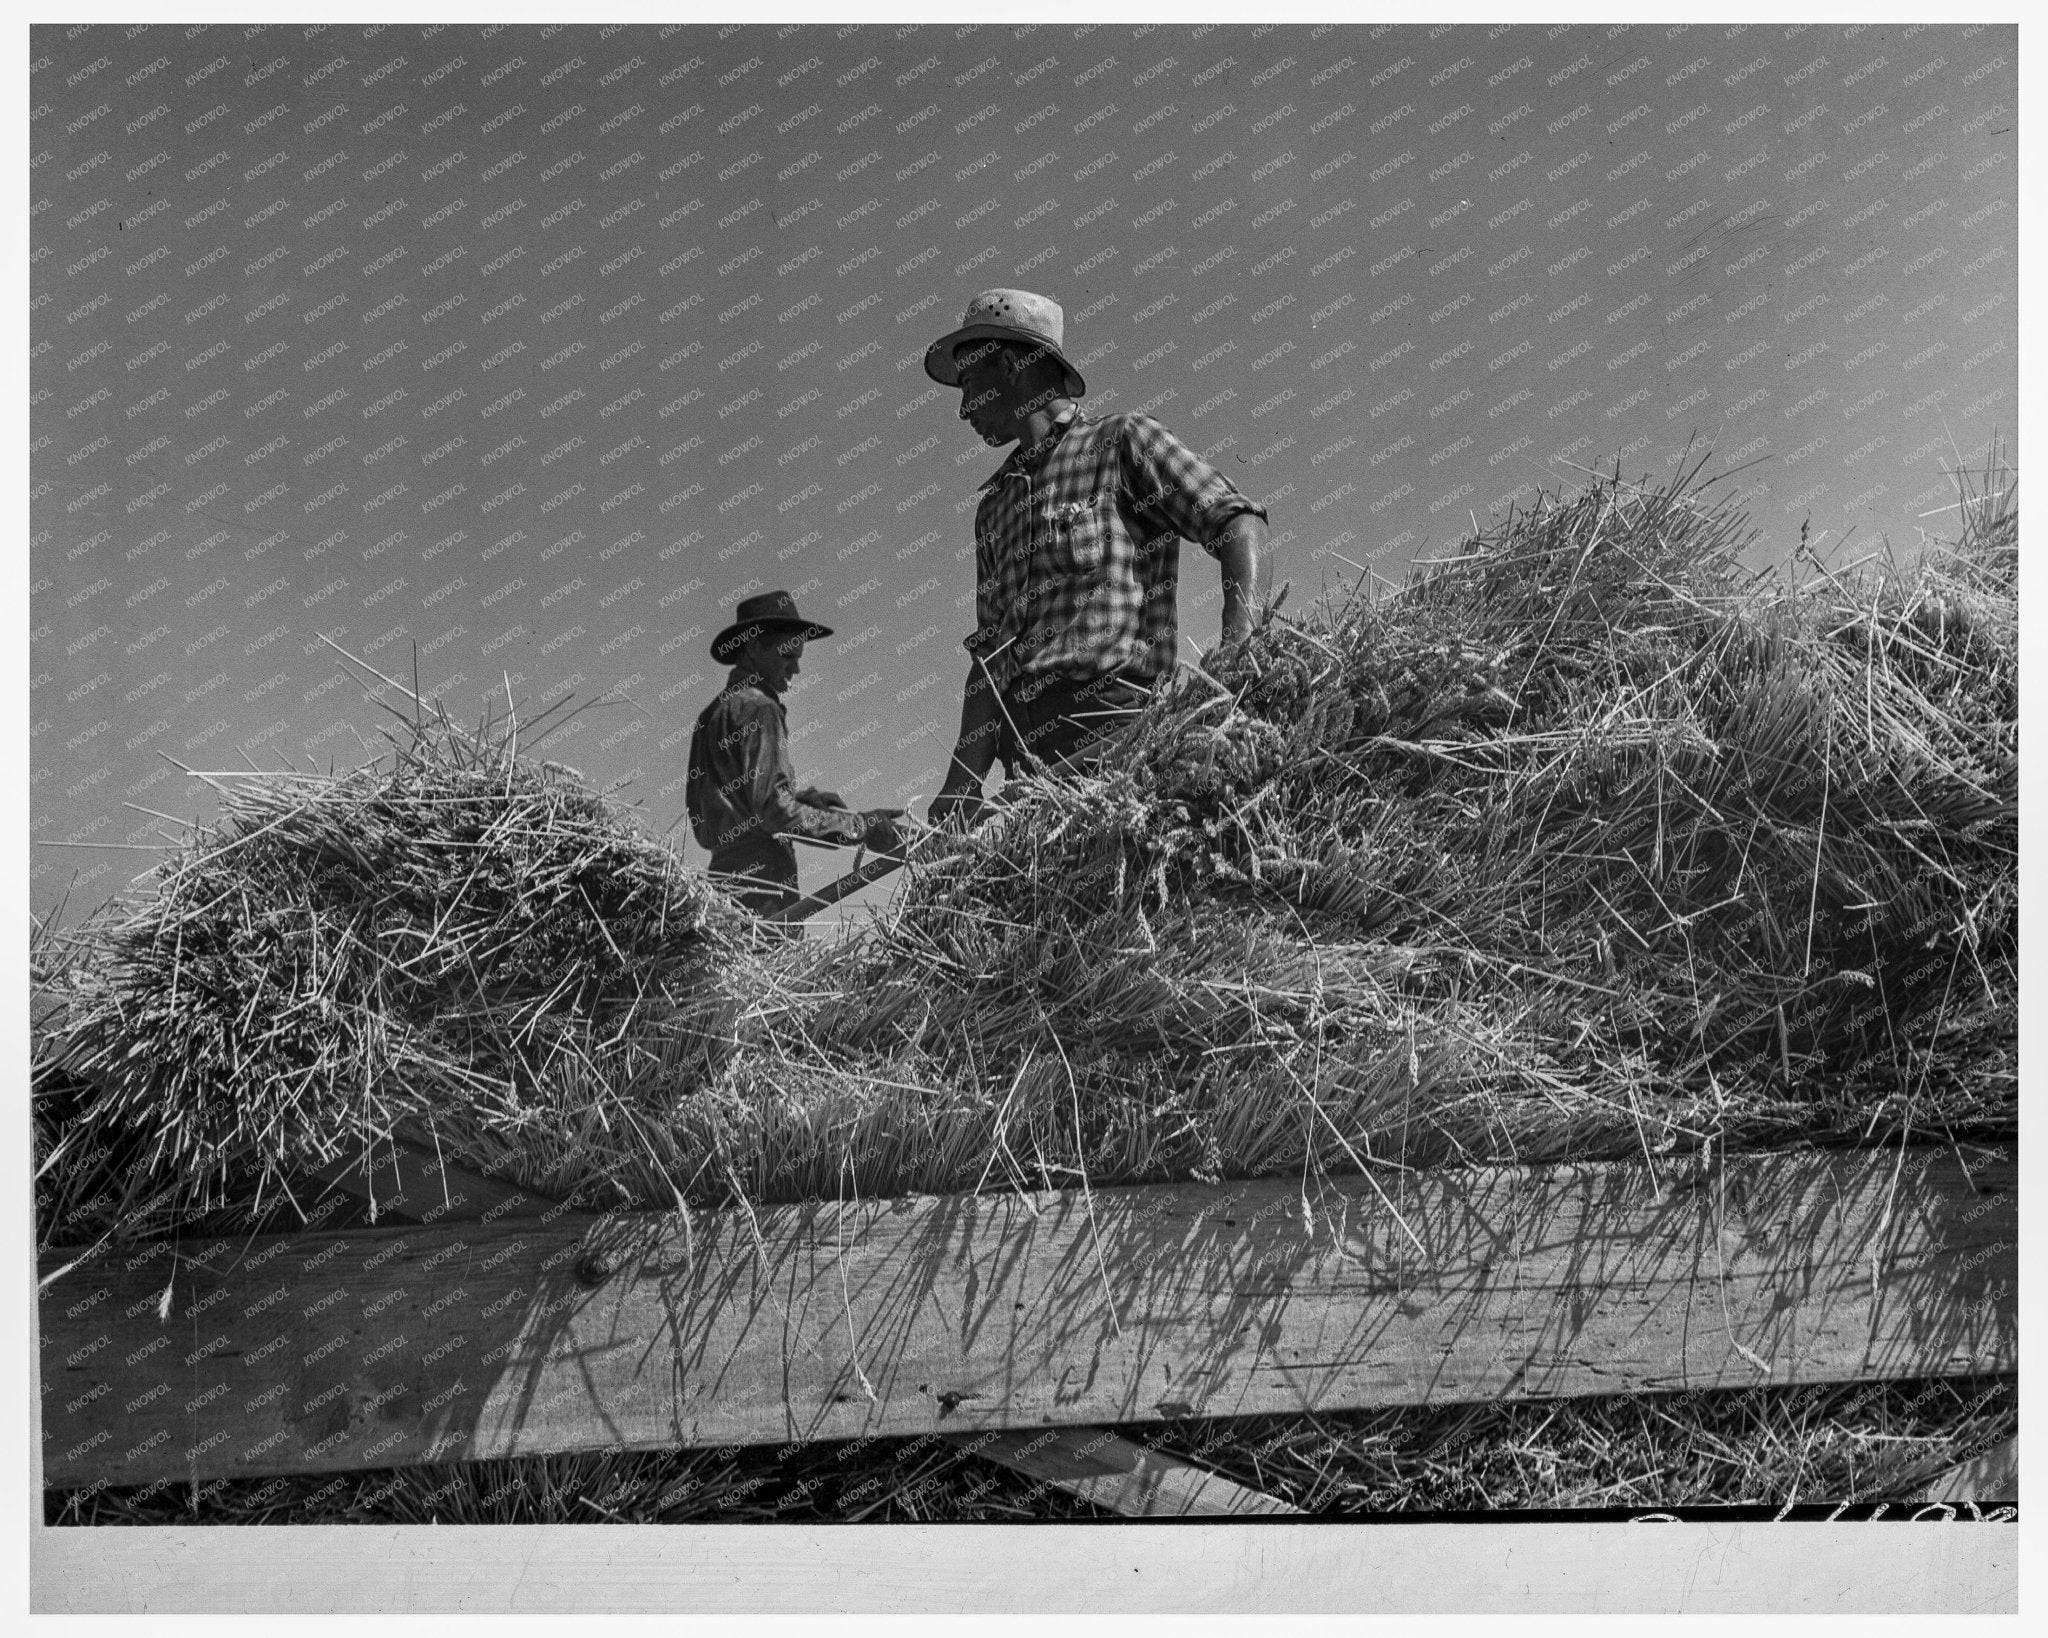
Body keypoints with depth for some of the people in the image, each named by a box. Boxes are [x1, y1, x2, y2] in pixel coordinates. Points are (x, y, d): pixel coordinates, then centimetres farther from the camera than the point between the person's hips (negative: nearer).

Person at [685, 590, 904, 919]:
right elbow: (774, 809, -15)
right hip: (761, 874, -9)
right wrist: (860, 827, -13)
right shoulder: (757, 708, -6)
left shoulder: (714, 712, 21)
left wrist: (806, 797, 17)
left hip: (724, 865, 9)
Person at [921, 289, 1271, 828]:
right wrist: (963, 780, 10)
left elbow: (1239, 525, -2)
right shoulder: (993, 507, 30)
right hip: (1026, 754, 6)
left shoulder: (1123, 441, 11)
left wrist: (1241, 657, -20)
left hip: (1111, 710, -5)